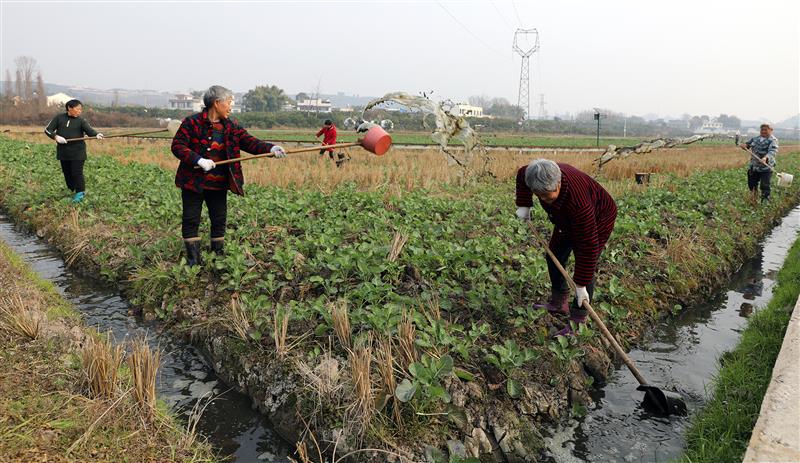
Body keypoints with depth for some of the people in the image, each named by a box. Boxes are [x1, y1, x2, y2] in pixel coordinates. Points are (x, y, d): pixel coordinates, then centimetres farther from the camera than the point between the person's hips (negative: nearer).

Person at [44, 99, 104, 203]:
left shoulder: (81, 121, -1)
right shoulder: (59, 118, 4)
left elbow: (89, 130, -19)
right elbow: (47, 129, 6)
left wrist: (97, 134, -41)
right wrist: (55, 137, -13)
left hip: (77, 152, -3)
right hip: (63, 152, 3)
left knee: (77, 172, -7)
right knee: (67, 173, 10)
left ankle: (80, 193, 3)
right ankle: (73, 190, 28)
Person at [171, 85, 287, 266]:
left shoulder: (231, 127, 5)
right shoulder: (192, 122, -8)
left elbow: (249, 141, -6)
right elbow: (177, 145, -11)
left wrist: (270, 148, -24)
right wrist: (198, 160, -25)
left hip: (219, 184, 4)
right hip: (193, 181, -4)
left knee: (219, 220, 10)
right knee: (191, 220, 3)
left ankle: (219, 255, 26)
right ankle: (193, 258, 16)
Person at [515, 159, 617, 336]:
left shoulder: (577, 201, -43)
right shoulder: (544, 178, -26)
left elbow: (588, 246, -38)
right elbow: (522, 174, 0)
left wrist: (581, 285, -33)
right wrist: (523, 205, -8)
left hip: (597, 219, -8)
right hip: (569, 220, 8)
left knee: (585, 267, -12)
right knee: (554, 257, 10)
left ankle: (578, 322, -4)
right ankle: (558, 304, 25)